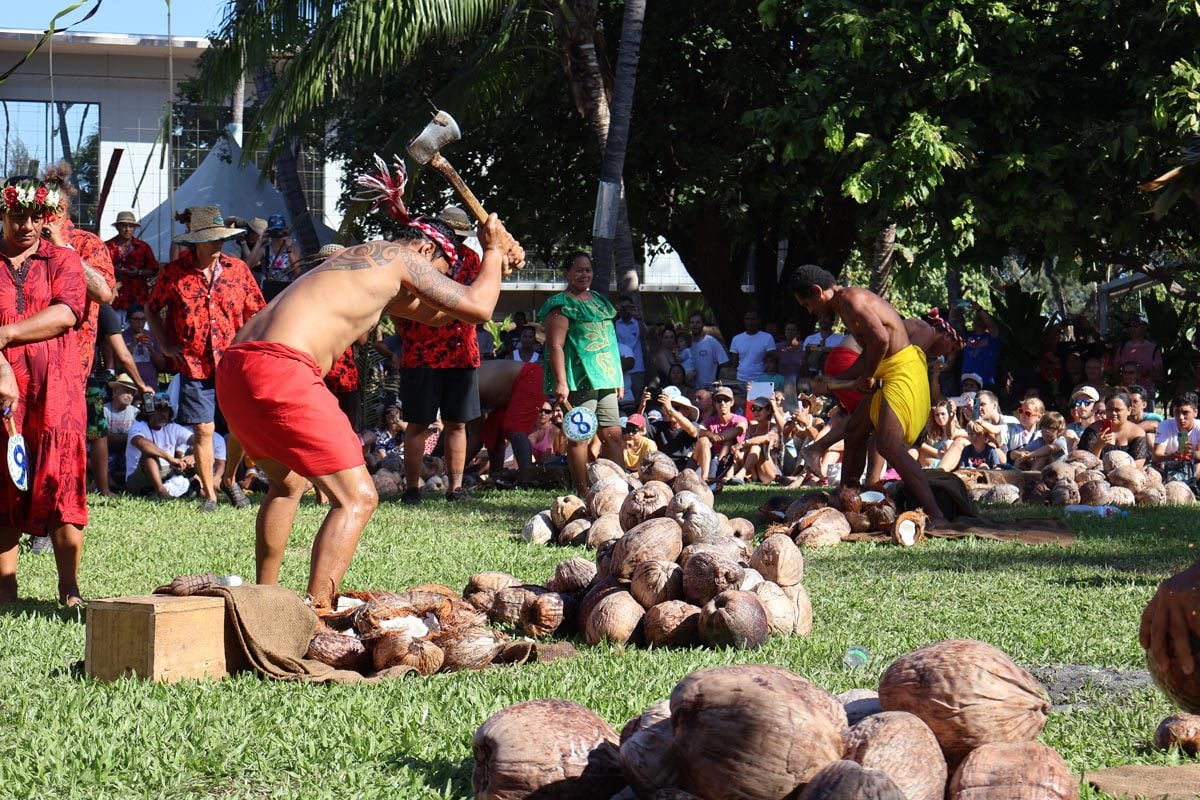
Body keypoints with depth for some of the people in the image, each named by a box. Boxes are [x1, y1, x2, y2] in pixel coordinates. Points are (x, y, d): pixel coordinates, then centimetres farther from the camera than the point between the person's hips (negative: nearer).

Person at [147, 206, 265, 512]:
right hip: (194, 365, -1)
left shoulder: (237, 269, 4)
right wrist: (165, 345, 6)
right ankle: (209, 493, 9)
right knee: (203, 430, -2)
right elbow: (151, 309, 13)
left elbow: (255, 313, 13)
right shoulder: (175, 272, -1)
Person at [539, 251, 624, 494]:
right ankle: (583, 493, -4)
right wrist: (560, 382, -22)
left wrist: (618, 378, 21)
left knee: (613, 435, 5)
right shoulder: (561, 304, -6)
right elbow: (555, 345, -14)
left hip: (605, 379, 8)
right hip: (578, 380, -8)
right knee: (579, 436, -5)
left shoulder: (599, 301, 19)